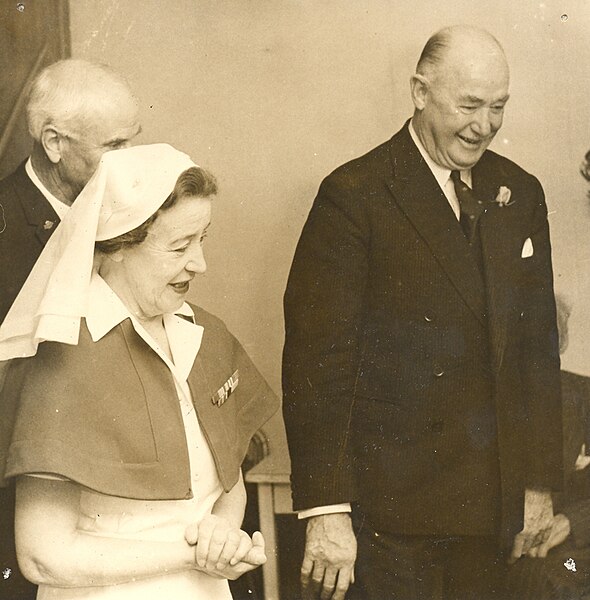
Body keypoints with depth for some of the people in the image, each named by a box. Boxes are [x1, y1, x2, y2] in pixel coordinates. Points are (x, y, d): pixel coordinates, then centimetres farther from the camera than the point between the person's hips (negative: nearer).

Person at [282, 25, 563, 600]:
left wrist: (540, 481, 11)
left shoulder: (520, 194, 8)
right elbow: (316, 359, -13)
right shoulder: (354, 196, -9)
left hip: (491, 502, 5)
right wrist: (325, 511, -16)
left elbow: (537, 346, 12)